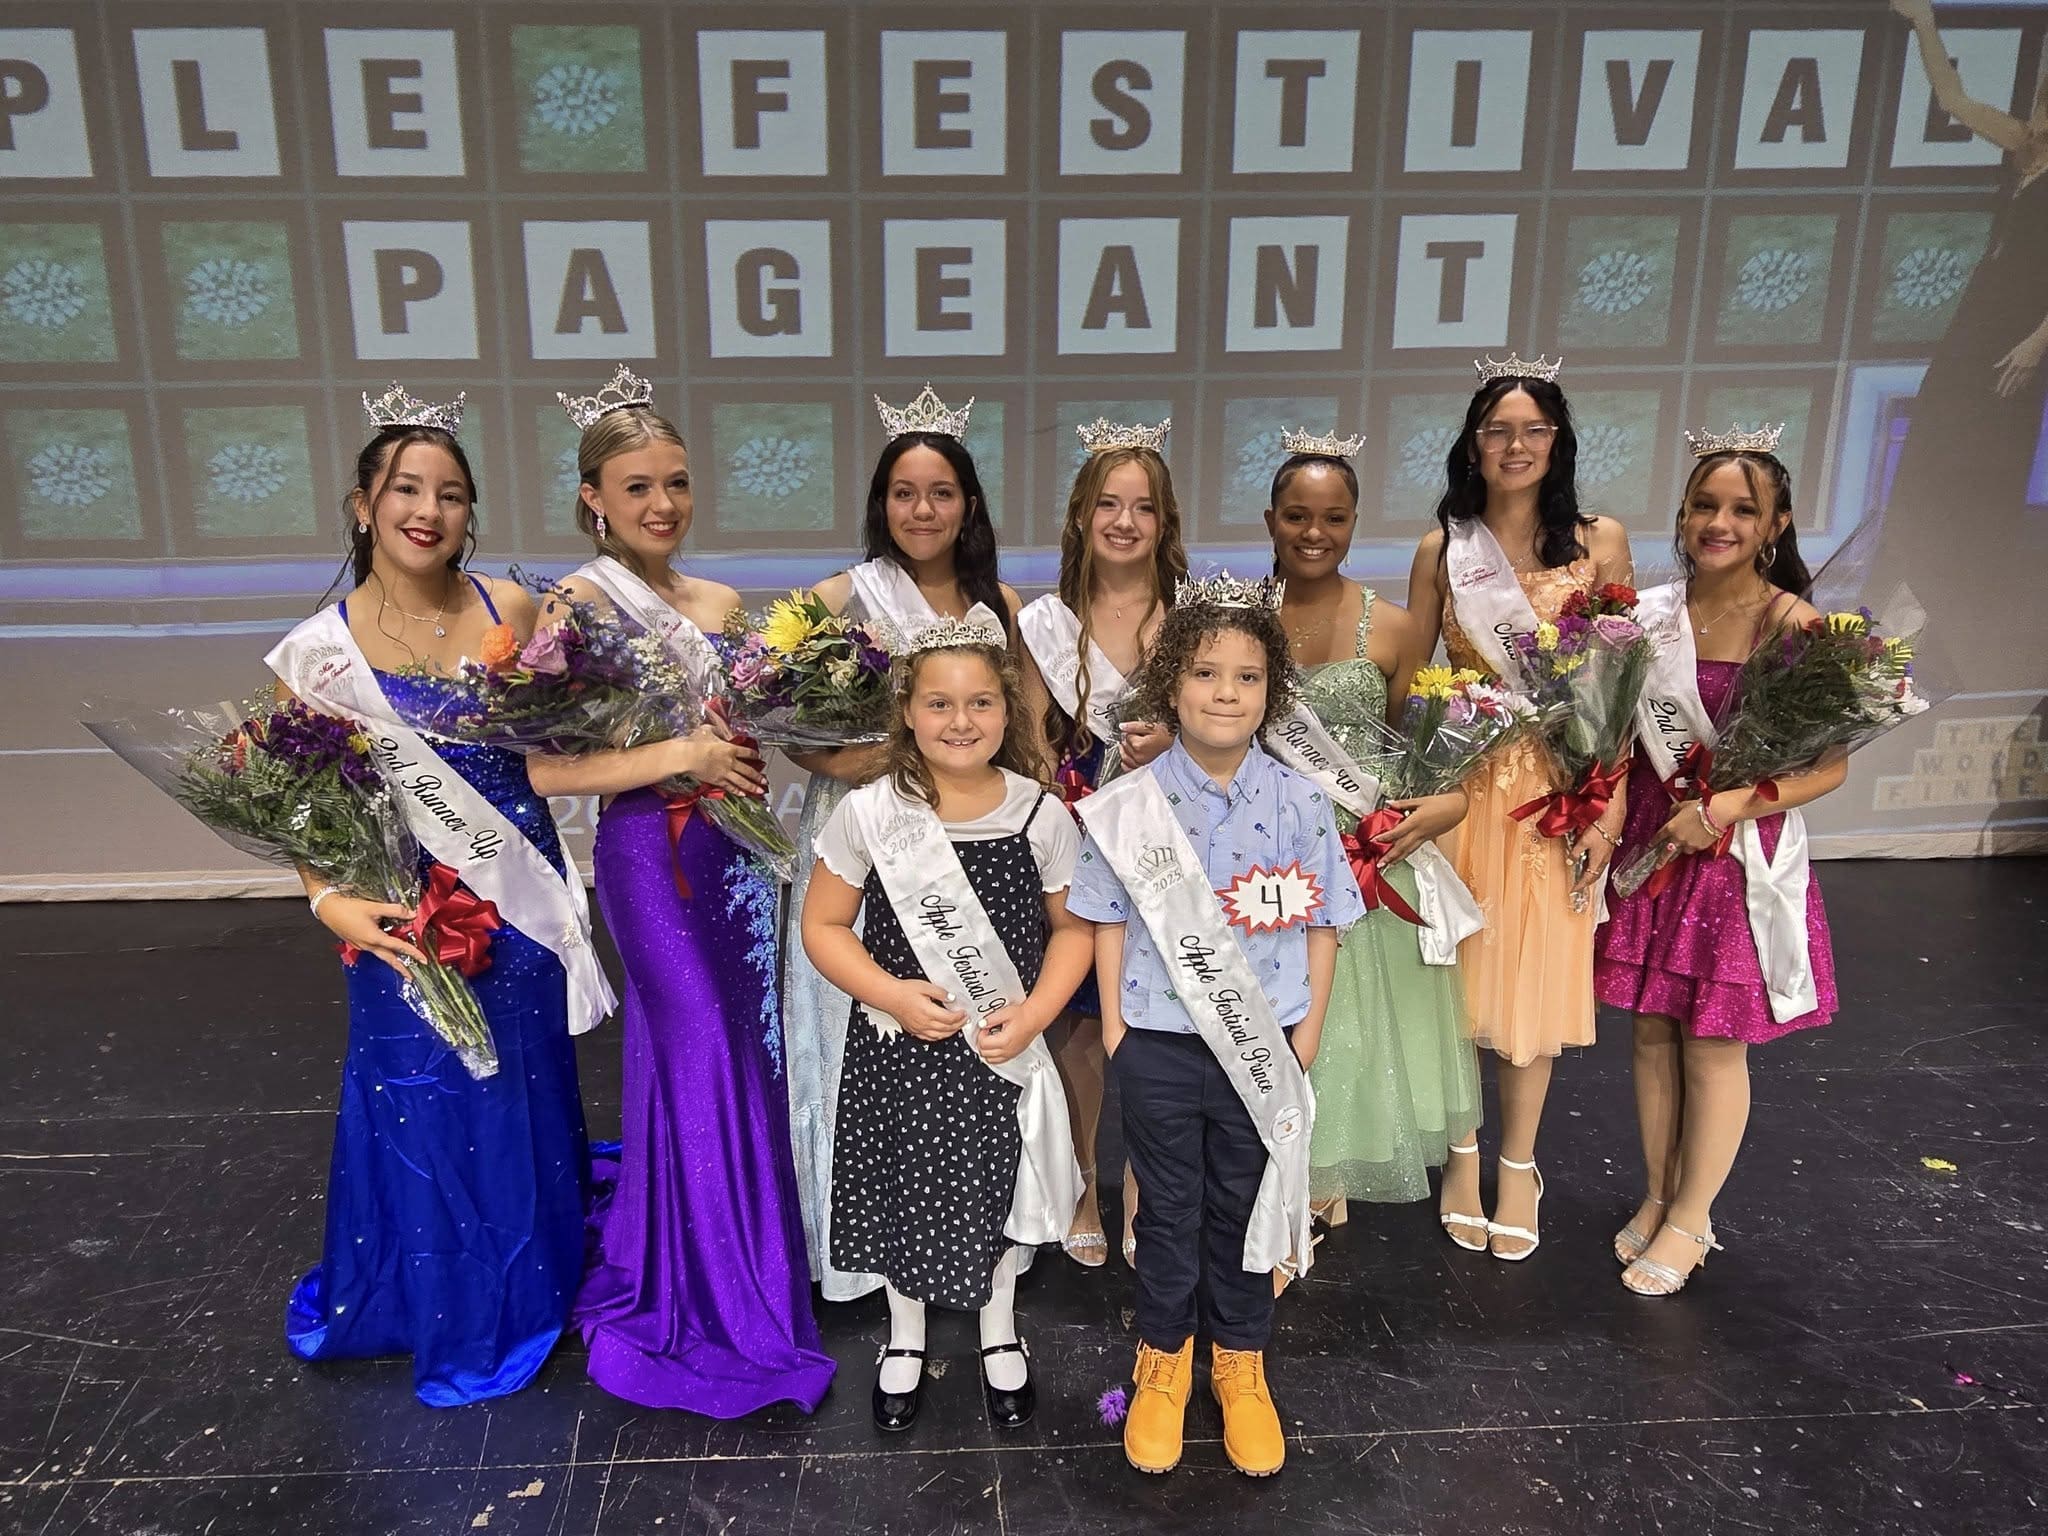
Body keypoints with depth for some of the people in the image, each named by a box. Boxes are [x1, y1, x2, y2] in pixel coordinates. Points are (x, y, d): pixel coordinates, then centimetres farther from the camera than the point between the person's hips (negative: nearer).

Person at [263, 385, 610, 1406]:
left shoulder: (510, 611, -4)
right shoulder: (320, 650, -10)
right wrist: (334, 902, -24)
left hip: (519, 894, 3)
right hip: (409, 913, -2)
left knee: (526, 1091, 17)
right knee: (429, 1102, 11)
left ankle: (532, 1278, 43)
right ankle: (450, 1311, 36)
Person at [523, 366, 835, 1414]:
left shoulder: (720, 601, 10)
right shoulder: (579, 603, -9)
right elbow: (547, 769, -16)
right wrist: (676, 757, -21)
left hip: (736, 848, 6)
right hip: (653, 855, -6)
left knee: (741, 1054, 13)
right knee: (704, 1064, -1)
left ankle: (743, 1273, 35)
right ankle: (712, 1303, 18)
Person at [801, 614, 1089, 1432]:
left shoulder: (1041, 814, -10)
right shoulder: (870, 813, -13)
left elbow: (1073, 927, -2)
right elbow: (823, 924, -6)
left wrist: (1033, 1013, -15)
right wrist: (891, 994, -19)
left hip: (999, 1053, 1)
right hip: (898, 1048, 0)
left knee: (996, 1193, 18)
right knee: (901, 1191, 16)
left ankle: (1000, 1334, 46)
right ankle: (905, 1338, 45)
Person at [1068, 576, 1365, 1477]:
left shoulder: (1299, 805, -5)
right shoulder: (1129, 806, -8)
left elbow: (1321, 926, 0)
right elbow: (1108, 923, -2)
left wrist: (1307, 1034, -3)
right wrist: (1114, 1030, -4)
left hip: (1263, 1051, 1)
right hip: (1159, 1047, -1)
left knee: (1243, 1209, 16)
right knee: (1169, 1211, 15)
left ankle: (1240, 1366, 38)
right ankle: (1163, 1364, 37)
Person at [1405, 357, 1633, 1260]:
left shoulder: (1599, 543, 0)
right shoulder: (1442, 548, 2)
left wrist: (1611, 804, -7)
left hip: (1559, 787, 0)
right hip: (1462, 781, 1)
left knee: (1539, 972, 8)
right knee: (1458, 972, 7)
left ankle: (1518, 1165, 27)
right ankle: (1463, 1155, 28)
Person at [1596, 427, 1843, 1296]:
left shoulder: (1793, 625, -10)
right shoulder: (1648, 615, 1)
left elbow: (1829, 766, -10)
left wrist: (1725, 807, -20)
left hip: (1742, 859, -3)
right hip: (1650, 847, 4)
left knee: (1714, 1045, 6)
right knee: (1652, 1031, 13)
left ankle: (1690, 1219, 24)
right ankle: (1658, 1194, 32)